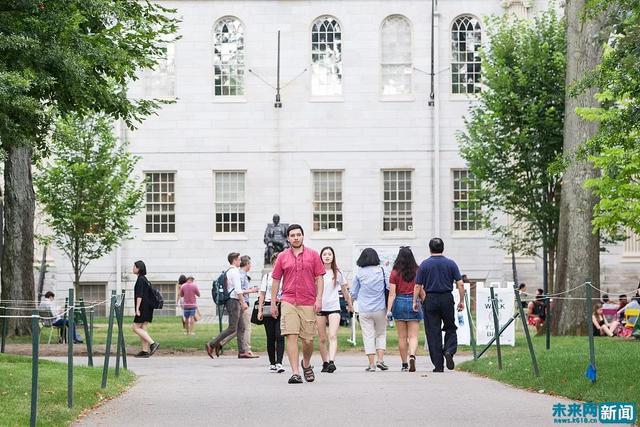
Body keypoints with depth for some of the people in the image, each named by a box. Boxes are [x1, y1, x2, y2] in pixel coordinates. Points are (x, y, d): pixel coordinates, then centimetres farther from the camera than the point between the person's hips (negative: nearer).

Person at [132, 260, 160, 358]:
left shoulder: (140, 279, -13)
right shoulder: (144, 279, 17)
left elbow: (139, 295, -19)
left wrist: (137, 309, -20)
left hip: (143, 307, -10)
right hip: (148, 307, 10)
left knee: (136, 328, -7)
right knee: (142, 329, 8)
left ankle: (153, 343, -16)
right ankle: (145, 351, 5)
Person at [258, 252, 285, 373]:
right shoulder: (267, 277, 10)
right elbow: (262, 295, 9)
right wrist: (260, 310, 1)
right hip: (269, 308, 1)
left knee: (280, 336, -13)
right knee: (271, 337, 4)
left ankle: (279, 363, -18)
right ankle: (272, 363, 12)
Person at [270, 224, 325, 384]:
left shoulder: (313, 255, 6)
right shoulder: (282, 257, 9)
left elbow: (319, 278, 5)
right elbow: (276, 280, 13)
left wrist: (319, 298, -5)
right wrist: (273, 303, 9)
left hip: (308, 303, 0)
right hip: (288, 302, 0)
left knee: (308, 339, 4)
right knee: (291, 336, -11)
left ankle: (306, 365, 32)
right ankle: (295, 373, -12)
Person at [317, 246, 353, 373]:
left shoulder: (338, 273, 7)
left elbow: (344, 290, 19)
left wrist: (350, 304, 27)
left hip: (334, 307, -1)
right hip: (320, 308, 1)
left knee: (333, 336, -16)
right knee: (322, 338, 4)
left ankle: (332, 362, -28)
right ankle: (325, 363, 13)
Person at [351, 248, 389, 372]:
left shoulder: (360, 273, -4)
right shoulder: (381, 271, -3)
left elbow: (353, 293, 5)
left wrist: (353, 300, 27)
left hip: (364, 310, -1)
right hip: (380, 309, 1)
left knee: (368, 336, 3)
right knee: (381, 334, 15)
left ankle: (371, 364, 0)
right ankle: (380, 360, 2)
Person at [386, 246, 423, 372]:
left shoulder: (395, 273, -3)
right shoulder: (417, 272, 0)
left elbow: (392, 293, -6)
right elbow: (422, 292, 3)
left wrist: (389, 310, -5)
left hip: (399, 303, 0)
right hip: (414, 304, 0)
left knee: (402, 337, 8)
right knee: (413, 336, 1)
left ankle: (404, 364, 12)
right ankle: (412, 356, -25)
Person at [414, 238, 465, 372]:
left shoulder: (424, 265, -1)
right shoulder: (451, 264, 1)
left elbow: (417, 286, -2)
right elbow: (460, 284, -2)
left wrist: (415, 301, 7)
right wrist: (462, 301, 6)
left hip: (430, 300, -1)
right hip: (447, 299, 1)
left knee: (433, 333, 3)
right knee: (450, 328, 15)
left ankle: (438, 365, 1)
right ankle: (449, 351, -12)